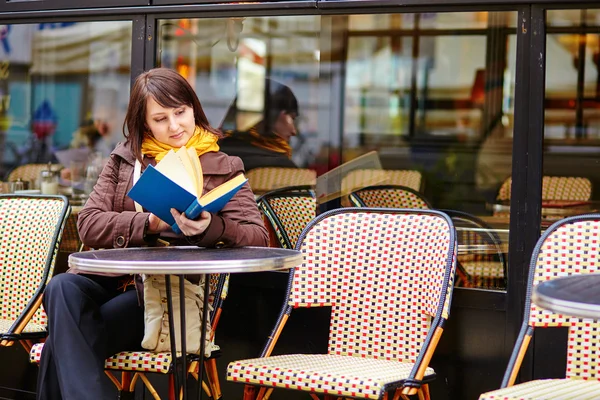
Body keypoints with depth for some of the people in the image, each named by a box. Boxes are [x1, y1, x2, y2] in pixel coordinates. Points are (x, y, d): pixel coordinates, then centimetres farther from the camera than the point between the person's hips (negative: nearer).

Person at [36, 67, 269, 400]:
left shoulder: (223, 168, 9)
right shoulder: (124, 159, 17)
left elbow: (258, 238, -2)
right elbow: (88, 224, 5)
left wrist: (212, 229, -24)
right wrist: (149, 224, -13)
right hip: (116, 277, 4)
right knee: (62, 288, -32)